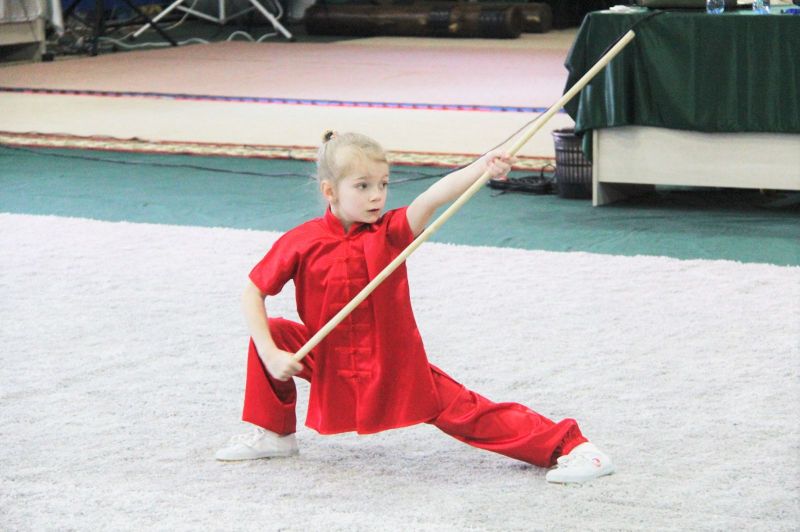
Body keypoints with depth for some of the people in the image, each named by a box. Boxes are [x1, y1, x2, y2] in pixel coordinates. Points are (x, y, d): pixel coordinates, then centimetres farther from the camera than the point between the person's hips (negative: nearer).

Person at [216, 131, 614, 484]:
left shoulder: (391, 232, -12)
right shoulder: (301, 243, -12)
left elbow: (432, 199, -31)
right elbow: (253, 294, -6)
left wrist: (481, 169, -48)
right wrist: (271, 354, -17)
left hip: (396, 369, -1)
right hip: (331, 363, 1)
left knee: (465, 412, -6)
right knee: (272, 333, -11)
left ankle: (569, 447, 0)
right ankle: (274, 434, 11)